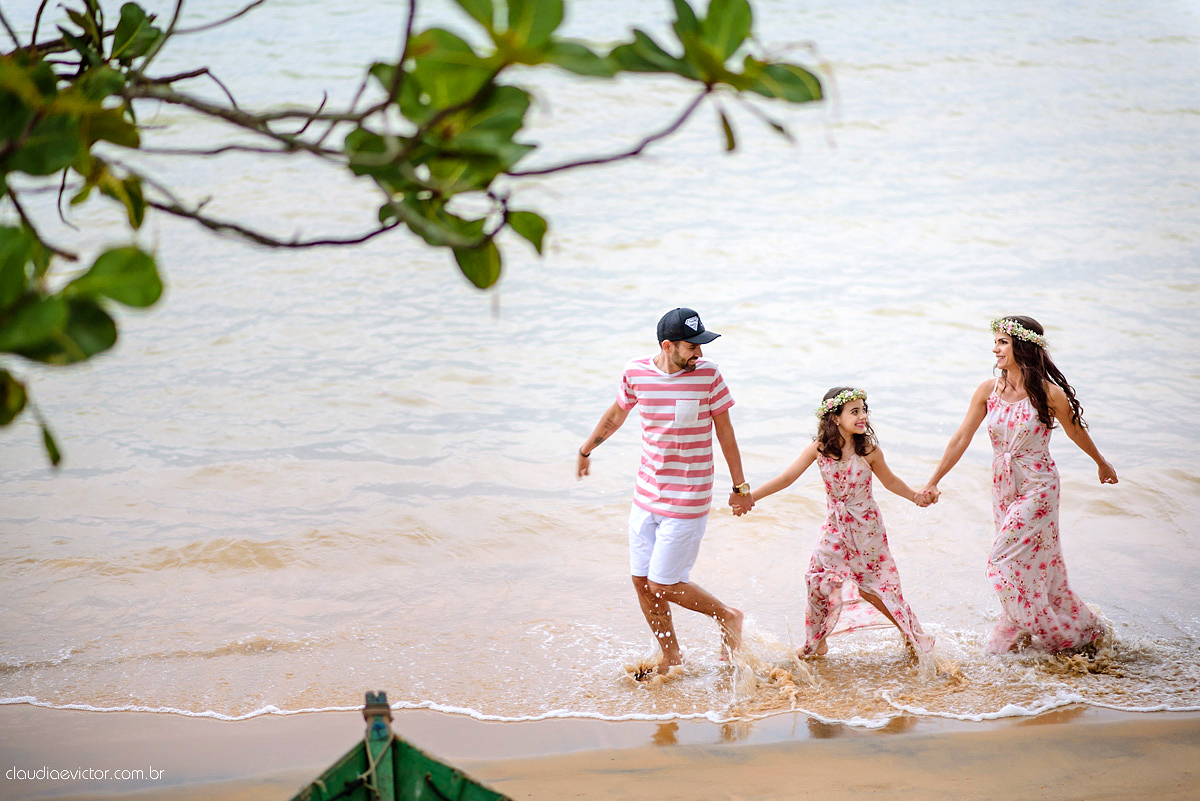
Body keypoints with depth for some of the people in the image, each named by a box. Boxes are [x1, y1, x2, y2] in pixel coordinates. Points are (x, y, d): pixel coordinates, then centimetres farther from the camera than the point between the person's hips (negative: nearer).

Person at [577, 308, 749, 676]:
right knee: (642, 581, 9)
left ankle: (727, 616, 18)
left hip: (687, 500, -5)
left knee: (662, 584, -5)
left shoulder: (708, 375, -13)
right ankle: (671, 657, 27)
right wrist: (586, 450, 28)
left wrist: (740, 485, 4)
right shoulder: (635, 372, -5)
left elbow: (724, 431, -2)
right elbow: (615, 416, 14)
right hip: (646, 494, 5)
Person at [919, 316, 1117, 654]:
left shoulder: (1047, 392, -16)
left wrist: (1102, 464, 16)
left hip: (1036, 487, -5)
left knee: (1007, 561, -8)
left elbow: (1076, 431, 1)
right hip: (1003, 487, 6)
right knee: (1031, 565, 13)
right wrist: (933, 481, 1)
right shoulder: (988, 390, -3)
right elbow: (961, 438, 1)